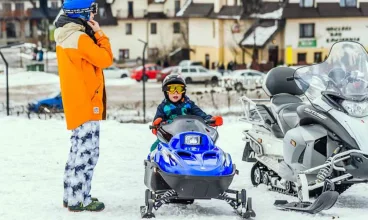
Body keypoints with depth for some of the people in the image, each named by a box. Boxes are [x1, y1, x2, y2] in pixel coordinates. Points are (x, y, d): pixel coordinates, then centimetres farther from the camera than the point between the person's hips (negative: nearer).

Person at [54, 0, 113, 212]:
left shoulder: (64, 38, 13)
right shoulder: (80, 38, -18)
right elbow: (106, 59, -14)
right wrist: (100, 34, -6)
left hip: (76, 103, 10)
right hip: (86, 104, -10)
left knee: (79, 151, 16)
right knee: (87, 152, -8)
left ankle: (72, 195, 22)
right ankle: (79, 199, -6)